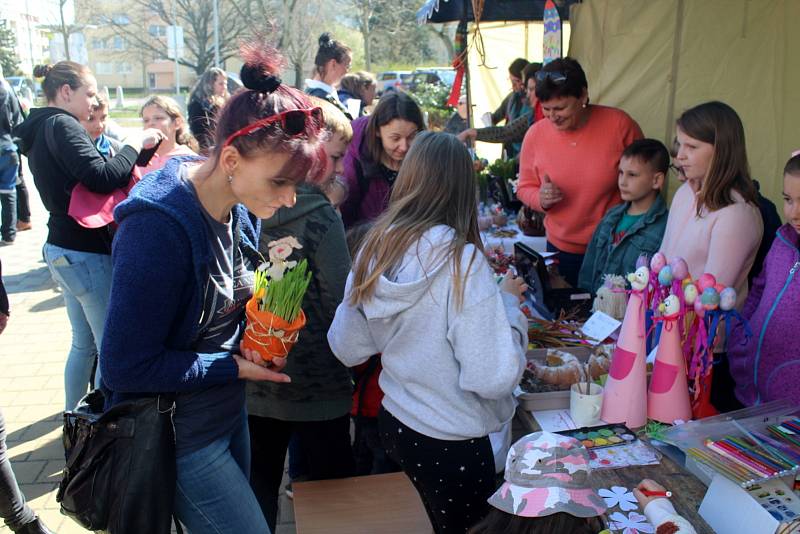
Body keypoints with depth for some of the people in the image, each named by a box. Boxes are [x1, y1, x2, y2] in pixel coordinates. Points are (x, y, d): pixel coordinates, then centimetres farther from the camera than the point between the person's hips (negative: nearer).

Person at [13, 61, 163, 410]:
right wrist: (135, 143, -13)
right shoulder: (62, 125, -14)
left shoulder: (39, 129, 14)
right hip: (86, 253, -10)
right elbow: (101, 179, -26)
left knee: (83, 342, 20)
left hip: (61, 248, 10)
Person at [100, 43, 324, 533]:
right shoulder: (158, 225, -29)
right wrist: (235, 367, -19)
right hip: (178, 434, -8)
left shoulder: (242, 209, -5)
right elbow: (127, 366, -25)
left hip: (228, 412, 8)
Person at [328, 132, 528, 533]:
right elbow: (494, 376, -25)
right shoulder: (461, 261, -24)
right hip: (453, 443, -5)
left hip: (393, 422, 5)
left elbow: (346, 348, 3)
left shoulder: (374, 249, -7)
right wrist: (508, 303, -11)